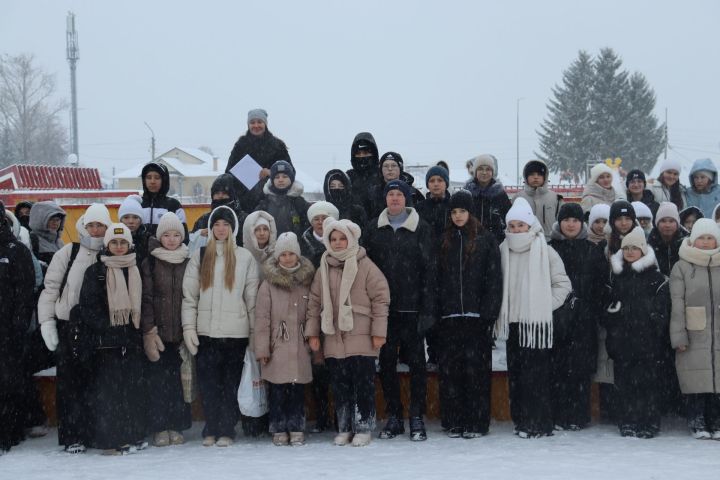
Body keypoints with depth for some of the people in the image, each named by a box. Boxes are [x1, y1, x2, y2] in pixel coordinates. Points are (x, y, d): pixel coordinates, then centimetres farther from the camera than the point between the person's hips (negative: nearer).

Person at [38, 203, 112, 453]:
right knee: (70, 382, -1)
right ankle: (73, 435, 4)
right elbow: (51, 288, 2)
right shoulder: (68, 253, 3)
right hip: (69, 327, -1)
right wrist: (47, 322, -5)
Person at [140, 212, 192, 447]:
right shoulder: (150, 263, 1)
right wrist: (149, 331, -10)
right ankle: (160, 428, 5)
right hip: (158, 333, -2)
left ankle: (177, 426, 11)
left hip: (182, 332, 2)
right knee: (158, 380, -2)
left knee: (180, 379, 2)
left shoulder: (189, 263, 8)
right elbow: (145, 298, -3)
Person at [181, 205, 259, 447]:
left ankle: (227, 430, 11)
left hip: (236, 332, -1)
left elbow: (252, 297, 4)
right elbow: (189, 295, 5)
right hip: (206, 331, 1)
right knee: (208, 383, 3)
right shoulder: (199, 257, 7)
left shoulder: (245, 257, 5)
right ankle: (211, 430, 13)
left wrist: (255, 331, -1)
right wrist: (189, 327, -3)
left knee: (231, 383, 3)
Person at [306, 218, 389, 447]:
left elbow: (380, 297, -4)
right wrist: (312, 332, 6)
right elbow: (314, 302, 12)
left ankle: (363, 428, 9)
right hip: (333, 338, 4)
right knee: (340, 385, 8)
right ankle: (344, 428, 17)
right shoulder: (323, 269, 10)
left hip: (361, 337, -4)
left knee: (363, 384, 0)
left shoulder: (365, 266, -3)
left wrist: (379, 332, -8)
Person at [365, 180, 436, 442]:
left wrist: (427, 309, -9)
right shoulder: (374, 227, 9)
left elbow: (428, 270, -2)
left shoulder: (420, 228, 0)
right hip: (383, 306, 3)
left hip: (411, 307, -3)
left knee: (416, 361, 0)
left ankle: (417, 418, 6)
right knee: (387, 361, 5)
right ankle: (393, 416, 14)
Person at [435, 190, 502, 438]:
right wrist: (436, 312, 2)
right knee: (450, 370, 2)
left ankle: (477, 423, 3)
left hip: (476, 315, -3)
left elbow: (494, 279, -1)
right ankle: (454, 423, 8)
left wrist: (489, 313, -8)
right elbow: (437, 280, 12)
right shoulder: (444, 241, 13)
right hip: (449, 316, 3)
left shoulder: (486, 240, 3)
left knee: (476, 369, -3)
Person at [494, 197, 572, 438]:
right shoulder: (503, 250, 7)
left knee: (536, 374, -6)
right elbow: (498, 284, 15)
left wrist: (546, 305, -7)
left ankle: (539, 423, -2)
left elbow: (563, 284, -1)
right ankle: (520, 420, 14)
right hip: (512, 321, 5)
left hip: (537, 321, -4)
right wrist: (500, 313, 6)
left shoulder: (545, 251, -5)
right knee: (515, 373, 7)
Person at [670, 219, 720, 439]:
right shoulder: (682, 268, 3)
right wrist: (679, 337, -9)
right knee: (696, 381, -2)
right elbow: (677, 304, -2)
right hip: (694, 336, -2)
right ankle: (698, 424, 7)